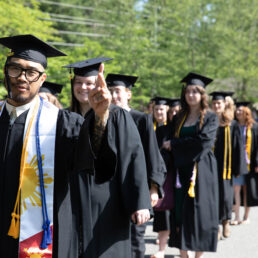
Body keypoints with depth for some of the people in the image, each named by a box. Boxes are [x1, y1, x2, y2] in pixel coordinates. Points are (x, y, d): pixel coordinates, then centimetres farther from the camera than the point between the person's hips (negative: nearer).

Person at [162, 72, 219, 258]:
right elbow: (172, 142, 13)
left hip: (201, 172, -3)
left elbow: (204, 140, -14)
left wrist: (174, 144, -10)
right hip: (182, 171, 4)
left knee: (200, 213, -3)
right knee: (181, 213, 1)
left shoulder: (210, 118, 1)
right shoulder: (179, 118, 13)